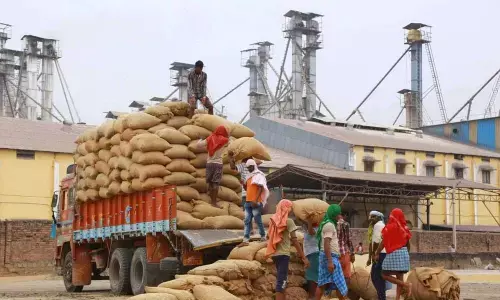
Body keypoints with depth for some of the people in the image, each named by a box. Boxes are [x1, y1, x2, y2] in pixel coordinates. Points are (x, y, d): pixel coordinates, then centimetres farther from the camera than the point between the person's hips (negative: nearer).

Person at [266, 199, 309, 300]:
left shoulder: (273, 220, 10)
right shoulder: (288, 221, -9)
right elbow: (294, 240, -14)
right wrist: (304, 257, -13)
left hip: (275, 254, 7)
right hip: (283, 254, -7)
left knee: (281, 280, 17)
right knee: (281, 281, -8)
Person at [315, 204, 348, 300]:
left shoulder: (328, 224, 20)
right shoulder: (329, 225, -11)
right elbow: (326, 244, -20)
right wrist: (330, 261, -25)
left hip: (326, 256, 10)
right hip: (330, 256, -10)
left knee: (323, 283, 6)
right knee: (339, 283, -7)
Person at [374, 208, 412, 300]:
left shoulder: (389, 227, -6)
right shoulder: (404, 228, 8)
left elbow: (383, 242, -6)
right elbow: (408, 244, 16)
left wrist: (377, 254, 4)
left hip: (393, 253, -6)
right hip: (404, 253, 6)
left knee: (385, 275, 0)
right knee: (400, 277, 7)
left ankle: (406, 285, -10)